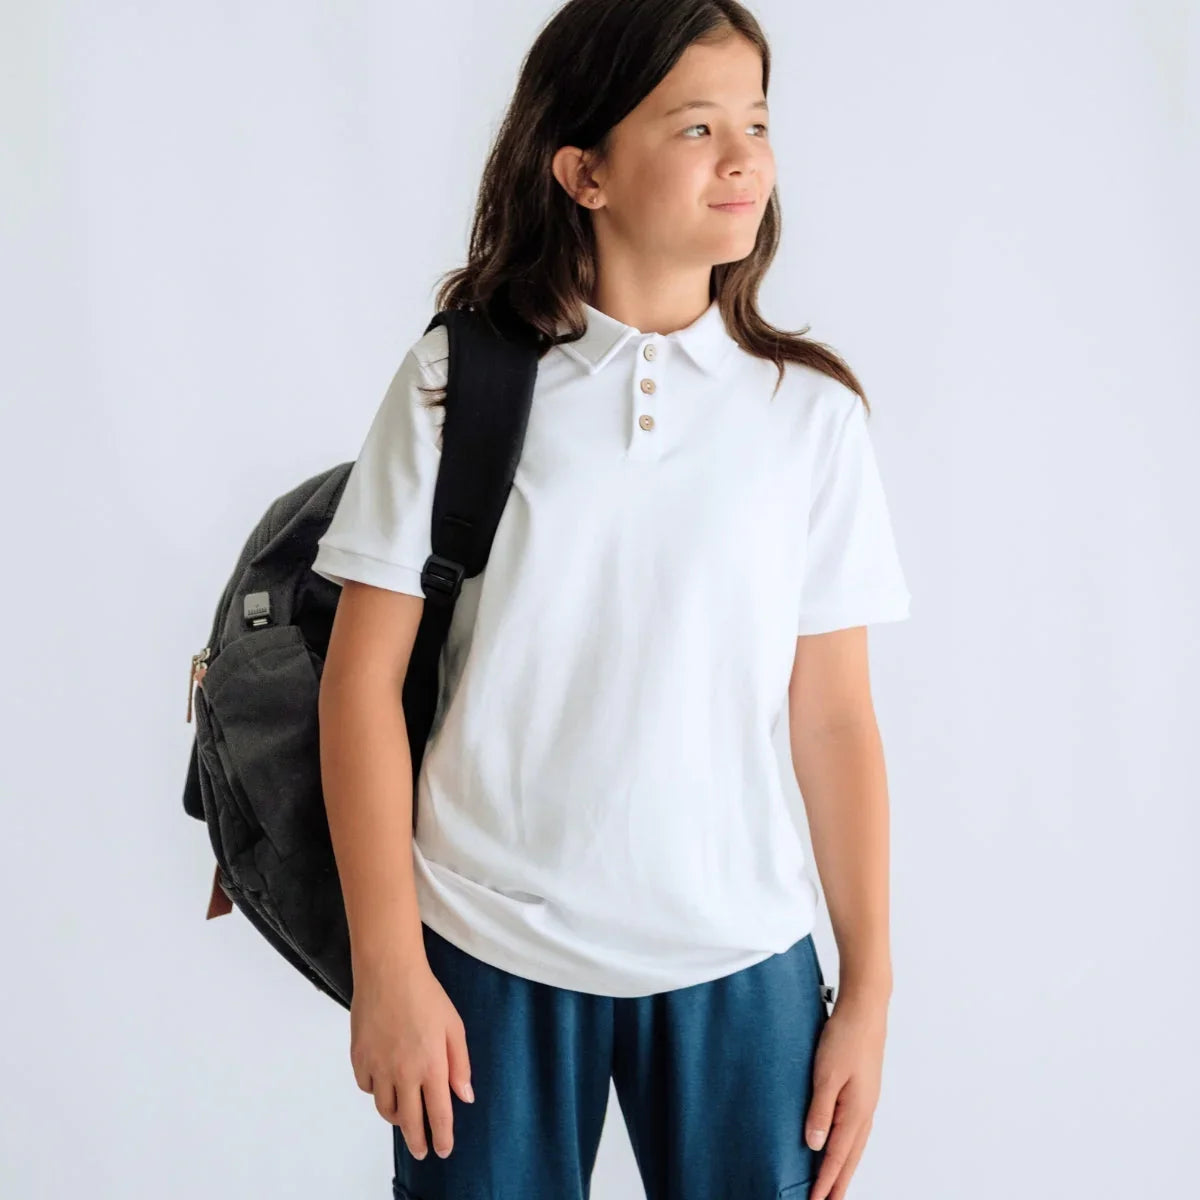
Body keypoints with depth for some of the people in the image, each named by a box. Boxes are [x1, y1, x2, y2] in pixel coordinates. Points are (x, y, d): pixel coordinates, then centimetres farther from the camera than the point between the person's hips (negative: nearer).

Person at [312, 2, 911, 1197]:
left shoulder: (809, 412, 1)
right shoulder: (454, 381, -3)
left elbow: (833, 717, 3)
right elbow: (364, 678, -3)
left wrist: (868, 987, 4)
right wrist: (385, 965, -5)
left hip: (738, 962, 1)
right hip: (485, 954, -1)